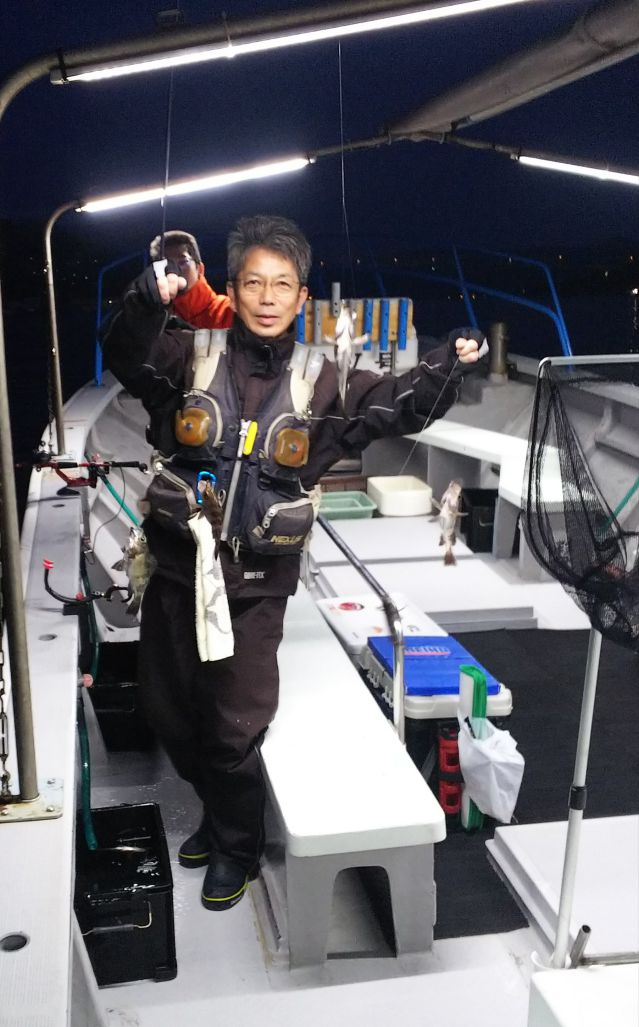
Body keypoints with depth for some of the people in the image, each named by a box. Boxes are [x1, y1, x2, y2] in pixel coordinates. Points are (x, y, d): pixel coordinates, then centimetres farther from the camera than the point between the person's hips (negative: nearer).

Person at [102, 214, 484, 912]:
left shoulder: (319, 384, 0)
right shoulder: (191, 357, -3)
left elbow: (396, 406, -3)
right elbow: (127, 357, -19)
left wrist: (446, 368, -21)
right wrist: (147, 303, -40)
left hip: (254, 589, -2)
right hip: (176, 574, 2)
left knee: (235, 730, 5)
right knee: (168, 711, 18)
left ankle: (235, 845, 33)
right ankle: (216, 807, 46)